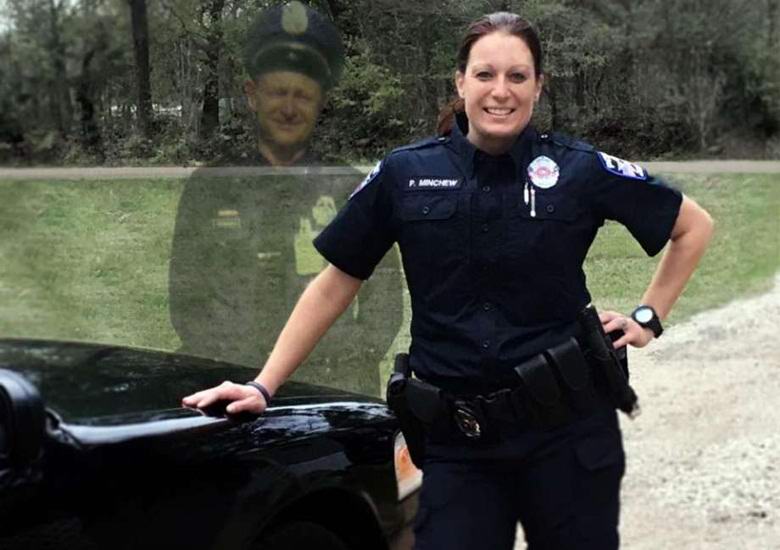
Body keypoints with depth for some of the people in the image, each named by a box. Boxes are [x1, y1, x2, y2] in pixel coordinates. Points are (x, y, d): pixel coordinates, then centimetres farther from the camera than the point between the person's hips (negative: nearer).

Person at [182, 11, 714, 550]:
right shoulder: (405, 174, 0)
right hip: (456, 441, 0)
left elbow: (694, 226, 11)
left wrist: (649, 318, 3)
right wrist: (264, 386, 2)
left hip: (568, 428, 0)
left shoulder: (581, 169, -3)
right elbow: (337, 282, 5)